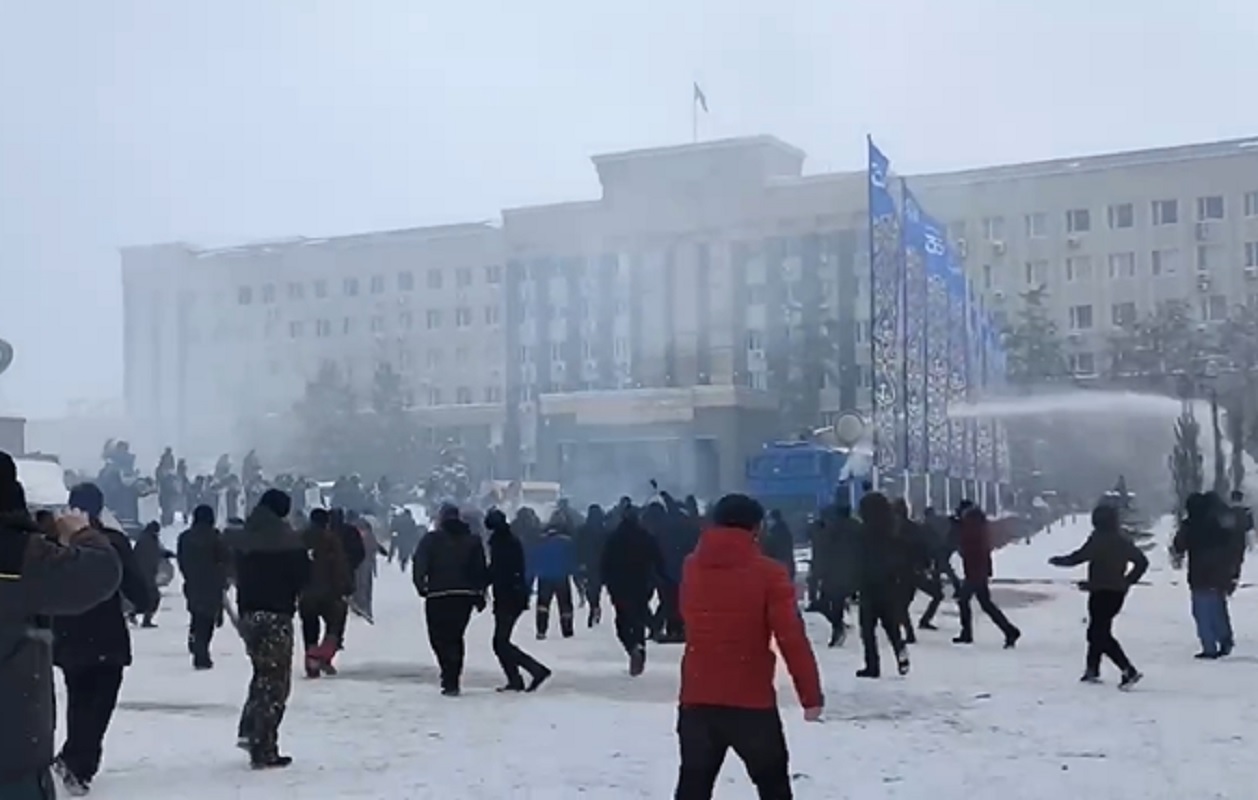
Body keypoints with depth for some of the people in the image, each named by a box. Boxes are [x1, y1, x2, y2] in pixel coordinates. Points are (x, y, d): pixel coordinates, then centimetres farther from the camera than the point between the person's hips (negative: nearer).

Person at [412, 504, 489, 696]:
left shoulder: (431, 539, -1)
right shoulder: (473, 540, 10)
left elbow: (419, 567, -7)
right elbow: (481, 570, 8)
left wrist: (422, 587, 7)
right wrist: (480, 595, 14)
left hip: (438, 596, -4)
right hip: (465, 596, 4)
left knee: (439, 638, 3)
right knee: (456, 637, 17)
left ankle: (450, 681, -13)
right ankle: (452, 680, 18)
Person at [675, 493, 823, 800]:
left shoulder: (691, 568, 4)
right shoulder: (768, 573, -10)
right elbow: (792, 639, -12)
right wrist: (811, 694, -7)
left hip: (696, 698, 4)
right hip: (751, 701, -3)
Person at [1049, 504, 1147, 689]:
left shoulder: (1099, 539, -15)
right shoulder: (1123, 540, 8)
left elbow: (1077, 558, -14)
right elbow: (1142, 562, 12)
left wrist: (1056, 560, 2)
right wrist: (1128, 581, 14)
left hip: (1101, 592, -8)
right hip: (1118, 592, 8)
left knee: (1100, 634, -5)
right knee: (1098, 631, 20)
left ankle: (1129, 671, -15)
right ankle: (1092, 670, 27)